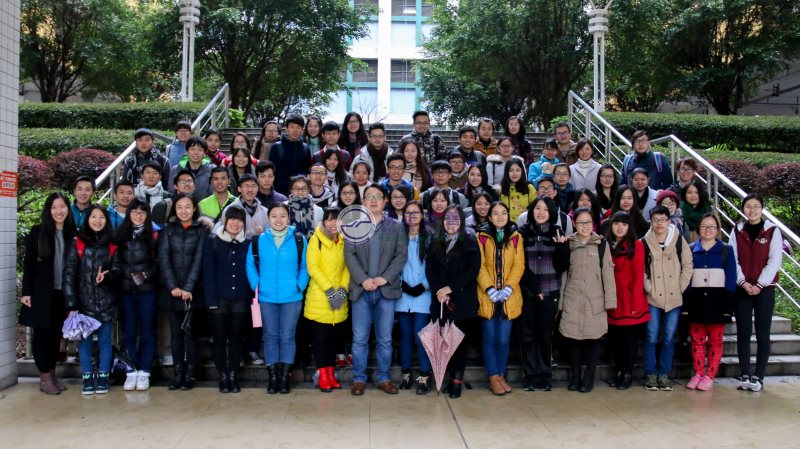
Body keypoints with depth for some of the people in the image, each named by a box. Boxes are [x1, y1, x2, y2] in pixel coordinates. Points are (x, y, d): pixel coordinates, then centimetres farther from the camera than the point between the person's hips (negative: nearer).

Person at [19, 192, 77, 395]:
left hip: (63, 293, 3)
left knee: (56, 334, 9)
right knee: (41, 333, 2)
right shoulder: (38, 232, -1)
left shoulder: (72, 234, 5)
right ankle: (44, 377, 10)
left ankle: (52, 374, 20)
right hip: (41, 293, -3)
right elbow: (28, 263, -2)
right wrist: (26, 292, -7)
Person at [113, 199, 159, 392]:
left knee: (147, 331, 3)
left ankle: (144, 372, 9)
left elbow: (159, 262, 0)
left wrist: (146, 274, -13)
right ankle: (131, 372, 11)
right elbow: (115, 262, 7)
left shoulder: (154, 235, 1)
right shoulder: (120, 234, 9)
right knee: (129, 331, 5)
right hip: (126, 289, 2)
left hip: (147, 289, -2)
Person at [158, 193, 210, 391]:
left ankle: (189, 376, 6)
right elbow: (163, 259, 0)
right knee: (175, 332, 6)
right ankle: (177, 375, 11)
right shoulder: (168, 229, 8)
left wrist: (188, 288, -13)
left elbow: (199, 260, -5)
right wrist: (173, 286, -11)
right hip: (172, 290, 2)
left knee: (189, 332, 0)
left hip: (193, 290, -2)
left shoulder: (202, 230, 2)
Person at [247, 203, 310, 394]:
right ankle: (273, 377, 17)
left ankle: (285, 377, 14)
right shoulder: (259, 240, 1)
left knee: (287, 337, 4)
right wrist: (256, 285, -3)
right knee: (270, 337, 8)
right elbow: (250, 265, 6)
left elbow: (305, 266, 2)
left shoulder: (299, 240, -2)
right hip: (266, 297, 1)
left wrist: (300, 286, -6)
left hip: (291, 297, -1)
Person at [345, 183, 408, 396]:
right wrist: (363, 279, -13)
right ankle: (359, 378, 13)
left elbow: (401, 255, 0)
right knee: (360, 338, 3)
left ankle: (383, 378, 18)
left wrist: (384, 278, -12)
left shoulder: (397, 226, 8)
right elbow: (349, 255, -1)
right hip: (361, 289, 0)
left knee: (385, 338, 7)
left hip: (386, 289, 0)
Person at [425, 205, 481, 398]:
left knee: (461, 339, -1)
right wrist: (438, 291, -11)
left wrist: (450, 288, -13)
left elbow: (473, 270, -6)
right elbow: (429, 269, 5)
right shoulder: (435, 243, 12)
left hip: (463, 300, -2)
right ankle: (453, 377, 11)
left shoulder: (470, 242, 3)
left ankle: (457, 380, 4)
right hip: (441, 300, 3)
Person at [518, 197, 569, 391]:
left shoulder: (557, 233, 5)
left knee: (545, 334, 5)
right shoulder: (523, 232, 3)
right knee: (528, 334, 2)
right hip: (527, 292, 0)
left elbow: (562, 266, 0)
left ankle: (545, 376, 14)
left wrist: (562, 247, -17)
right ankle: (530, 376, 11)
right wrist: (533, 287, -10)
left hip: (550, 292, 0)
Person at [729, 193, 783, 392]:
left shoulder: (772, 231, 0)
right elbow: (732, 260, 3)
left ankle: (758, 376, 5)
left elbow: (774, 261, -4)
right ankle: (745, 375, 8)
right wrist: (743, 282, -9)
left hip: (764, 288, -2)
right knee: (743, 333, 2)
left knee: (762, 334, 0)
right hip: (742, 288, 2)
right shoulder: (737, 231, 7)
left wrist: (759, 285, -11)